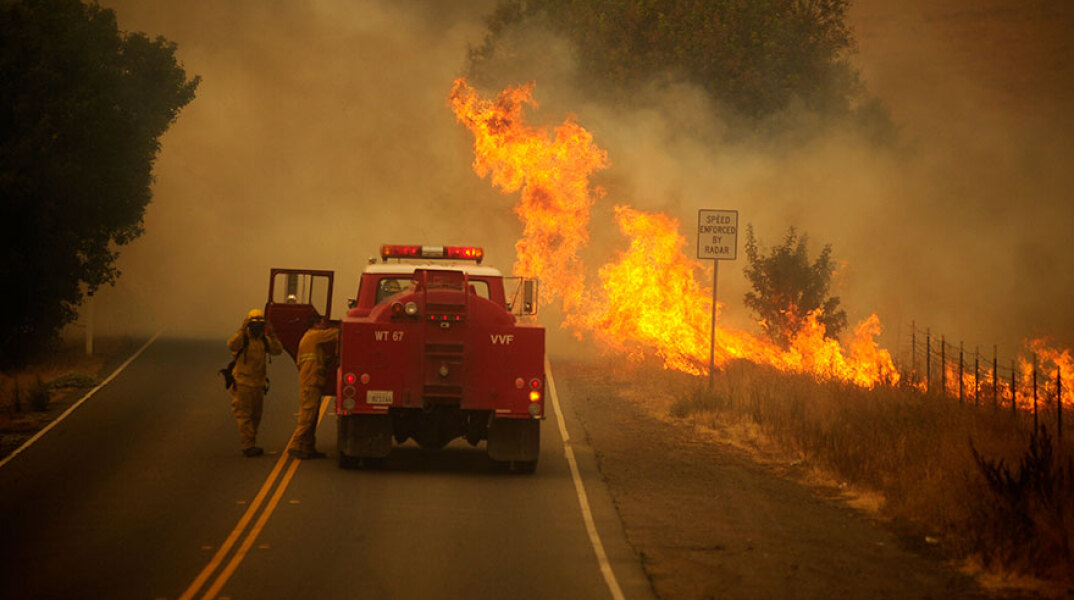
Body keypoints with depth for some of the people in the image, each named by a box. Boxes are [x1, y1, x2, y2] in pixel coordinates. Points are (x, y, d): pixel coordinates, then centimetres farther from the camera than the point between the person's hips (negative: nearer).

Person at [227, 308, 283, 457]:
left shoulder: (264, 339, 8)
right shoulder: (243, 337, -9)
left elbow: (277, 350, -5)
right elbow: (231, 345, -30)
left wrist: (272, 335, -19)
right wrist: (242, 329, -37)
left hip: (258, 384, 7)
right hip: (242, 383, -7)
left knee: (255, 417, 13)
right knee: (244, 416, -7)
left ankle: (251, 445, 22)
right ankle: (248, 446, -10)